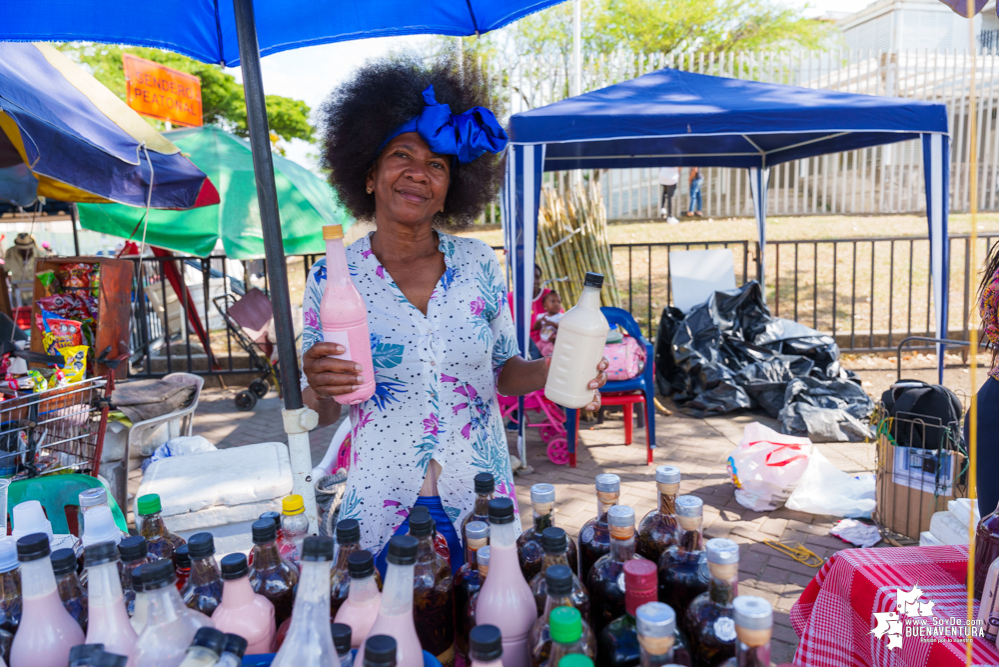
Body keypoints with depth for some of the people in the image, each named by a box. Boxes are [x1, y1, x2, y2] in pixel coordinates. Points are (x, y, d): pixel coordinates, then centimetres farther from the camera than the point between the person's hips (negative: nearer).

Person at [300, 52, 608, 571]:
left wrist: (549, 373, -13)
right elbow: (318, 413, 0)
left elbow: (503, 370, 6)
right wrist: (318, 388, -22)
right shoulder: (332, 278, -5)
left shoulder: (477, 263, -1)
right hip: (382, 507, -1)